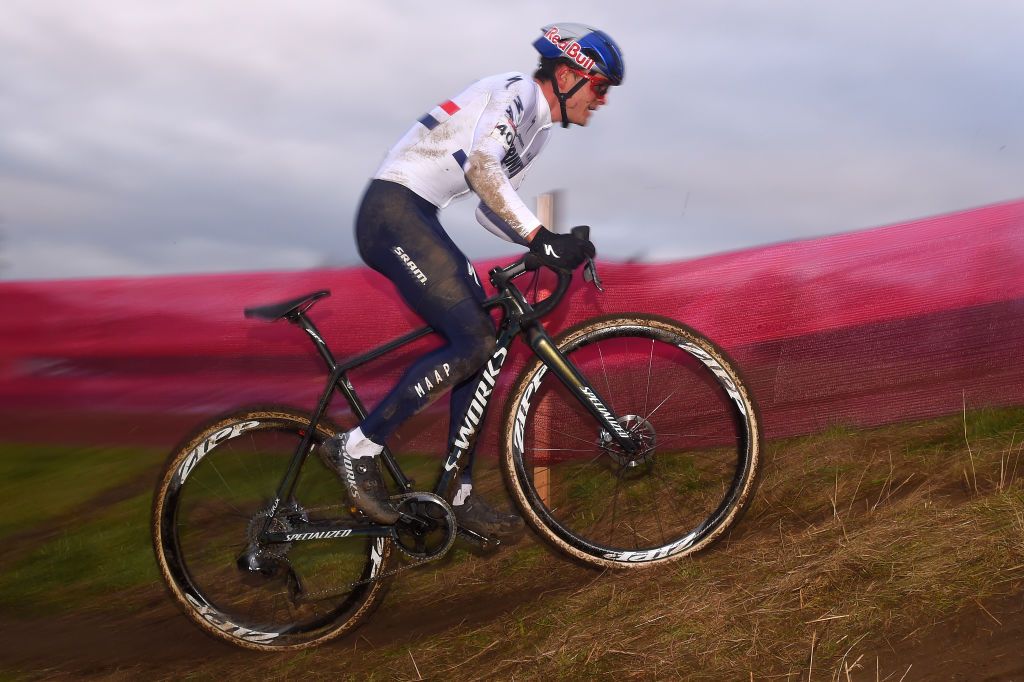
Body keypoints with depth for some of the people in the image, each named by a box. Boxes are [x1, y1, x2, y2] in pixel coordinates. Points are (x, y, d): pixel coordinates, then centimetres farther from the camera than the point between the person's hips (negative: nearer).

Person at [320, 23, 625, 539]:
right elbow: (481, 167, -28)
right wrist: (540, 236, -32)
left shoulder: (536, 130, 20)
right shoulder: (515, 94, -9)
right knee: (473, 344, -17)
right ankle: (356, 448, -8)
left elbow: (490, 207, 20)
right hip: (393, 210, -10)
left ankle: (459, 496, 10)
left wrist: (549, 245, 5)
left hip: (419, 221, 10)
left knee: (481, 347, 5)